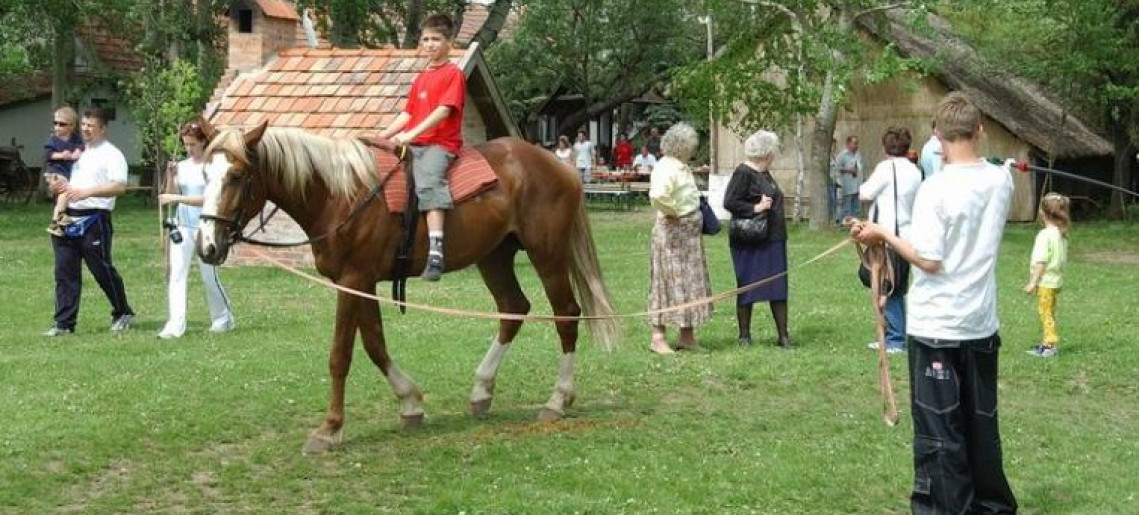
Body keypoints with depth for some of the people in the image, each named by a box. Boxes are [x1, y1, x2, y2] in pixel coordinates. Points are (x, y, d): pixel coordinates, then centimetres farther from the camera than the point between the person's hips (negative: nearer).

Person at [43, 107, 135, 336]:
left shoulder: (111, 154, -4)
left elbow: (119, 187, -17)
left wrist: (86, 191, -26)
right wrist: (59, 186, 4)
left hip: (94, 220, -7)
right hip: (67, 218, 7)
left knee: (102, 269, 1)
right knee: (65, 272, 4)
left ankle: (123, 313, 19)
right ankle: (64, 323, 6)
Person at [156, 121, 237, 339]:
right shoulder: (182, 166, 7)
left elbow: (207, 199, -19)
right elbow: (170, 195, 9)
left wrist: (176, 198, -25)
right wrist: (170, 177, -8)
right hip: (182, 226, 5)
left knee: (209, 276, 7)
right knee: (175, 274, -6)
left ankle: (224, 318, 27)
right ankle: (175, 325, -7)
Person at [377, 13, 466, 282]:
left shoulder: (453, 74, -2)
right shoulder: (421, 78, 23)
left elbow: (443, 110, -15)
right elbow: (408, 113, 20)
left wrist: (412, 134, -23)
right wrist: (384, 135, 6)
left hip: (440, 144, -9)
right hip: (414, 145, 9)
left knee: (428, 182, -33)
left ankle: (435, 252, -44)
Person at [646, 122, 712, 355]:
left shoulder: (682, 167, 13)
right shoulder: (666, 167, -18)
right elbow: (657, 195, -35)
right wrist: (671, 211, -21)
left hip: (689, 232, 10)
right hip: (672, 231, -10)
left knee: (690, 282, 13)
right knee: (669, 281, -6)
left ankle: (687, 336, 21)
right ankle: (658, 337, 0)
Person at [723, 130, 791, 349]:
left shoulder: (764, 173, 14)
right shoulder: (743, 173, -13)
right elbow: (729, 202, -19)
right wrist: (755, 208, -22)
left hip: (773, 240, 8)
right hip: (750, 243, -8)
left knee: (778, 288, 6)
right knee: (747, 288, 2)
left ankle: (783, 335, 11)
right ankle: (744, 335, 11)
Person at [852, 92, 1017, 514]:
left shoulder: (935, 189, -18)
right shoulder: (1001, 181, 0)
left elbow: (929, 261, -18)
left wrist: (882, 235, -7)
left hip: (936, 326, -6)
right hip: (982, 323, 6)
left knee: (940, 430, 3)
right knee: (981, 423, 18)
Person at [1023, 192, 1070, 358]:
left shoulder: (1045, 234, -19)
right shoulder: (1062, 234, 6)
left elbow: (1041, 262, -21)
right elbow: (1062, 259, 12)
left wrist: (1032, 283, -17)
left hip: (1046, 281, -9)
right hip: (1056, 280, 9)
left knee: (1046, 313, -2)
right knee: (1049, 313, 17)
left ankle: (1050, 345, 0)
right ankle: (1048, 342, 25)